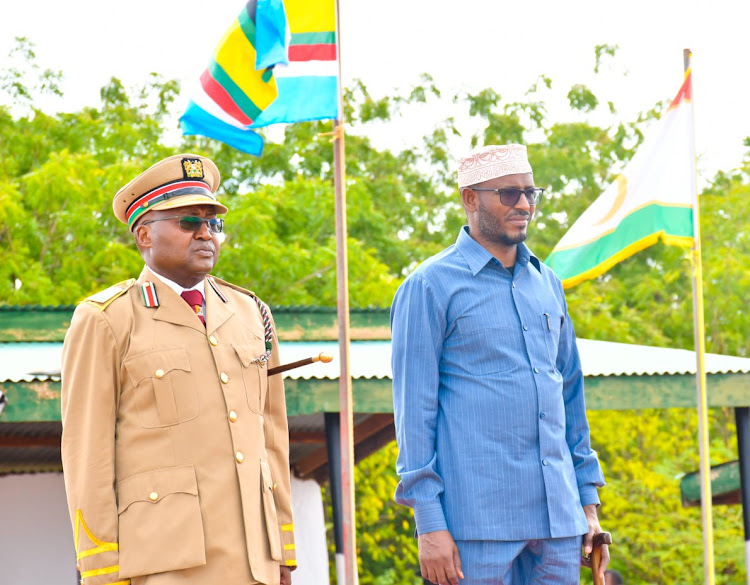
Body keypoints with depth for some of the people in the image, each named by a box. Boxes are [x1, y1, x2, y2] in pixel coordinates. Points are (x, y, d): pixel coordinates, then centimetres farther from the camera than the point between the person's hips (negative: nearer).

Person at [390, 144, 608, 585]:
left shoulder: (547, 284, 16)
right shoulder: (430, 287, -2)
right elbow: (414, 408, -5)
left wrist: (588, 499, 15)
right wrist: (429, 523, -11)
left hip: (558, 516, 6)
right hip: (477, 516, -6)